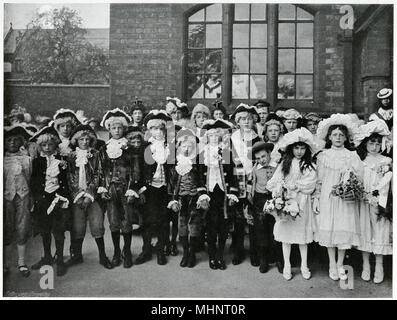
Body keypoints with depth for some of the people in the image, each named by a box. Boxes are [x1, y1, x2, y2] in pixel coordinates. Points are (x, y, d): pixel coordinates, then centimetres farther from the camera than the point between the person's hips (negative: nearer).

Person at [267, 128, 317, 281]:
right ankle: (287, 265, 20)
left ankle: (304, 266, 23)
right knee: (285, 234, 7)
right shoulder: (285, 163, 5)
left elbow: (310, 183, -11)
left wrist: (290, 185, -14)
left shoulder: (309, 166, 1)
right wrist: (280, 187, -21)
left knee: (302, 234, 8)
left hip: (302, 203, -1)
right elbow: (275, 181, -1)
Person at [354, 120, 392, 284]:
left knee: (380, 232, 0)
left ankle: (379, 266, 11)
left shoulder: (386, 161, 3)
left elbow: (385, 184, -5)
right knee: (364, 232, 4)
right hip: (362, 203, 1)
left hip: (379, 203, -1)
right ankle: (365, 265, 15)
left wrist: (375, 198, -14)